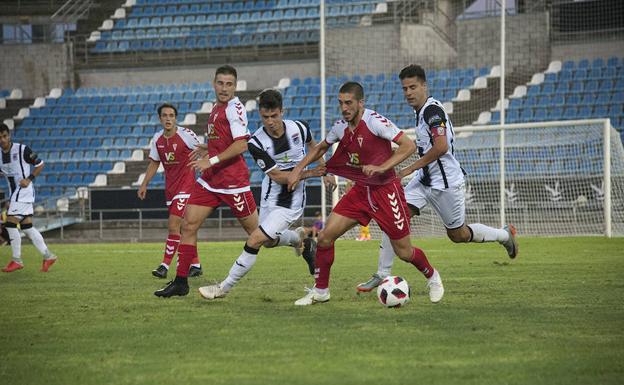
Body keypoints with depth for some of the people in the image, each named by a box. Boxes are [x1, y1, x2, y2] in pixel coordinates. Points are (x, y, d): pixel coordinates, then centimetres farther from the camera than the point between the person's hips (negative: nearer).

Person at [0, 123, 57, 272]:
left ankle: (17, 260, -4)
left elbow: (40, 164, -3)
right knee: (27, 227, 7)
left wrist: (29, 179, -14)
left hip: (24, 191, -7)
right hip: (14, 193, 7)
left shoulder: (22, 150, -12)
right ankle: (48, 256, 15)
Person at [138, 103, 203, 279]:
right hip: (170, 188, 6)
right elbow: (154, 163, 17)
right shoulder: (157, 139, 4)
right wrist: (144, 184, 11)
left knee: (173, 226, -15)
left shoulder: (186, 135, -13)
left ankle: (165, 266, -11)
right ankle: (195, 265, 20)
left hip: (186, 185, -6)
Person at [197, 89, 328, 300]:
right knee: (269, 242, 21)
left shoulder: (299, 128, -14)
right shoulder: (256, 142, -19)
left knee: (254, 241, -11)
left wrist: (324, 171, 14)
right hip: (270, 198, 3)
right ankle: (301, 238, 51)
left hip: (291, 201, -3)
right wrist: (309, 173, -26)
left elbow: (312, 145, 12)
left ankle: (224, 287, 1)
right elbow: (278, 176, -20)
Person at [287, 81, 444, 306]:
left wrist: (381, 167, -30)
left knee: (403, 252, 1)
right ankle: (320, 291, 8)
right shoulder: (341, 127, 1)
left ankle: (432, 277, 31)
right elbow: (321, 148, 21)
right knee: (325, 235, -6)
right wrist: (298, 169, 11)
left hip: (385, 190, -6)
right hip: (360, 190, 6)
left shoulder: (375, 121, -19)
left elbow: (408, 146, -22)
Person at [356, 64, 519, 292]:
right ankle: (382, 275, -6)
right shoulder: (420, 111, 9)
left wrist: (410, 169, -24)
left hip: (446, 183, -9)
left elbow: (441, 147, -29)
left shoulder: (432, 110, -20)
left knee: (458, 235, 7)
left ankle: (505, 235, 31)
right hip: (424, 180, 9)